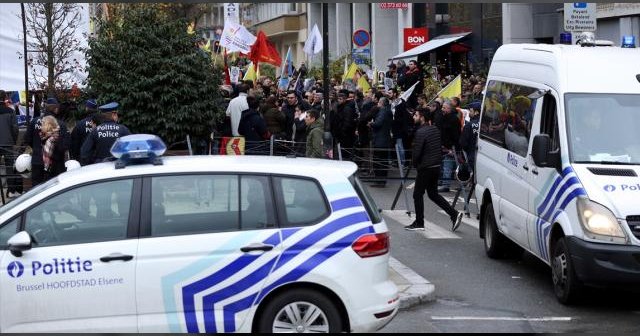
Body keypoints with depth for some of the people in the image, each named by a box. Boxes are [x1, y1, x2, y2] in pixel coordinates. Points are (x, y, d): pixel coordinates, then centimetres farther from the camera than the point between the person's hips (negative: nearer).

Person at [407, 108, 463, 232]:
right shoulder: (435, 129, 9)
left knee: (417, 194, 4)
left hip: (425, 168, -8)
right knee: (433, 194, 17)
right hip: (436, 167, 8)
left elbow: (416, 152, -18)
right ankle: (454, 214, 9)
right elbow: (440, 147, 15)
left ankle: (419, 223, 8)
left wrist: (415, 164, -1)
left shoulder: (421, 132, -17)